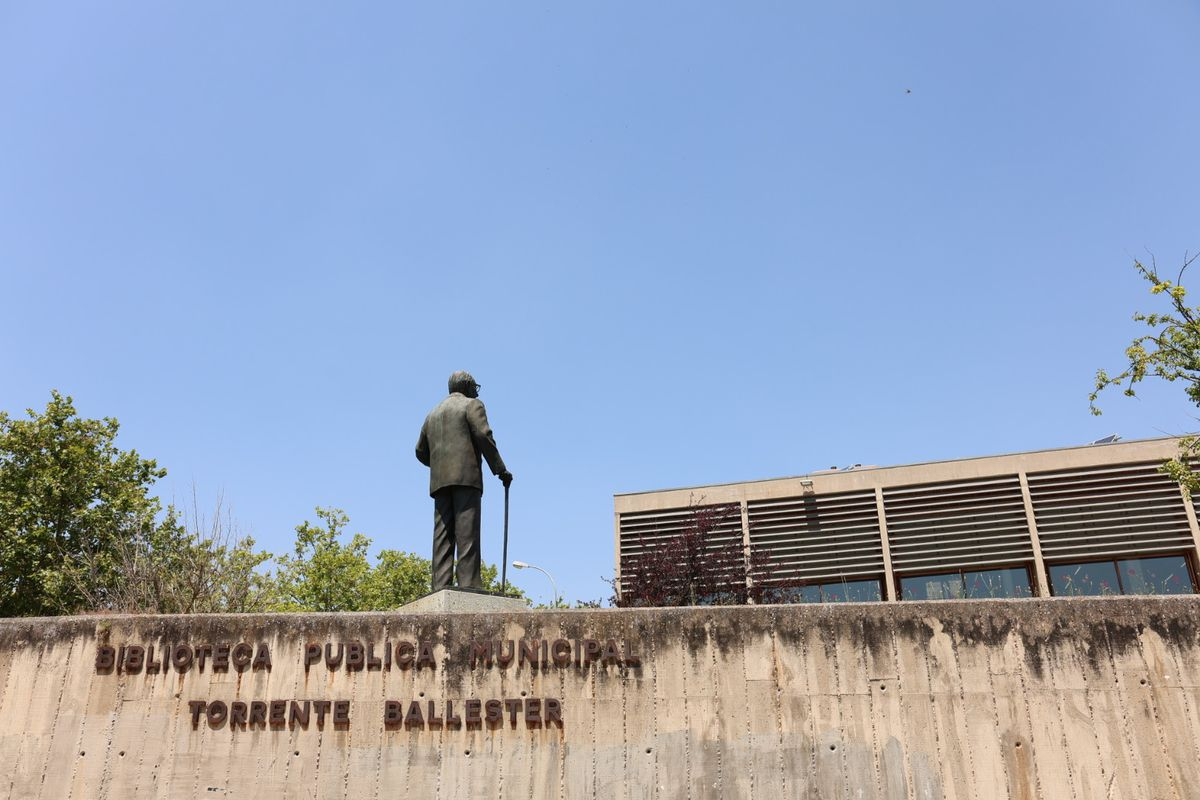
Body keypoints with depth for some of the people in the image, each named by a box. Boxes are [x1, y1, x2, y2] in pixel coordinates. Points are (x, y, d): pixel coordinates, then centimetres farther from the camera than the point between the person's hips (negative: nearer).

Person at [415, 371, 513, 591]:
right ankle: (469, 584, -21)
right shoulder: (472, 405, 6)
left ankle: (440, 586, -10)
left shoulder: (433, 413, 26)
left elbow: (421, 452, 25)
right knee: (467, 532, -12)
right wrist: (500, 470, -6)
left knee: (443, 535, -1)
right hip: (466, 476, -6)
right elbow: (484, 436, -8)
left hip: (439, 482, 6)